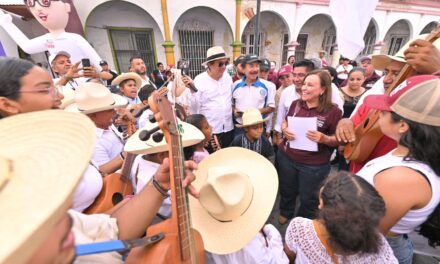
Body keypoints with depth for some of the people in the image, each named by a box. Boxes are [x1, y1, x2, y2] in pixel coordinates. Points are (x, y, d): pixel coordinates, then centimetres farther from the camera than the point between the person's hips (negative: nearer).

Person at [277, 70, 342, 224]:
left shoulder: (333, 111, -13)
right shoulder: (296, 104, -2)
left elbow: (338, 140, -7)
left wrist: (324, 138, -27)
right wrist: (284, 129, -11)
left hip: (314, 165, -3)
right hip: (286, 156, 3)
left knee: (308, 198, 19)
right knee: (287, 190, 23)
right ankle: (285, 213, 53)